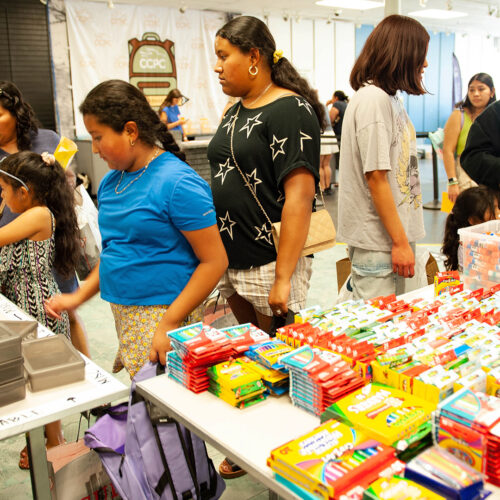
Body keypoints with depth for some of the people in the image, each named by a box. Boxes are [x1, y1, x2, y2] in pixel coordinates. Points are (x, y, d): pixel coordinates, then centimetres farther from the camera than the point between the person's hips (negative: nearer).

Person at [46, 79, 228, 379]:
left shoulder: (177, 182, -14)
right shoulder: (111, 182, 11)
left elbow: (215, 261, -15)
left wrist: (169, 324, -18)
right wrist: (79, 296, 10)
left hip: (162, 312, -7)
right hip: (122, 314, 7)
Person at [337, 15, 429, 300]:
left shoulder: (390, 98, 15)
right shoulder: (373, 99, -15)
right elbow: (376, 177, -20)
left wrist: (403, 238, 14)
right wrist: (400, 242, -17)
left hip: (397, 234, 9)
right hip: (378, 243, -9)